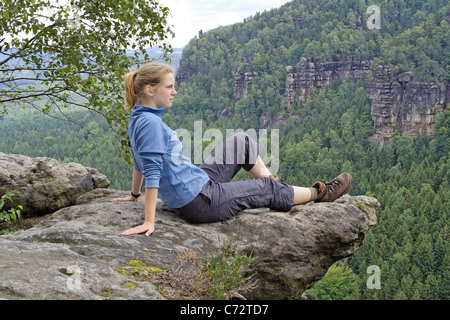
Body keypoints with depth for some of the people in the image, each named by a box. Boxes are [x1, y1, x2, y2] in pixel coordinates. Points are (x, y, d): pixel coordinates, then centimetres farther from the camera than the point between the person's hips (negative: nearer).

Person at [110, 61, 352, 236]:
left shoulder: (139, 118, 6)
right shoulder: (150, 122, -24)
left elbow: (139, 162, 19)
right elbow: (152, 172, -26)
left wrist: (134, 195, 30)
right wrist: (149, 222, -26)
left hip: (199, 183, 10)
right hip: (200, 201, -10)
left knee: (242, 142, 17)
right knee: (268, 189, 6)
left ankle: (274, 184, 28)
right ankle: (318, 193, 30)